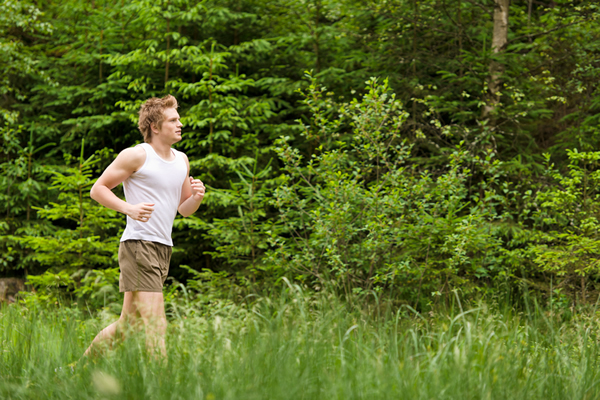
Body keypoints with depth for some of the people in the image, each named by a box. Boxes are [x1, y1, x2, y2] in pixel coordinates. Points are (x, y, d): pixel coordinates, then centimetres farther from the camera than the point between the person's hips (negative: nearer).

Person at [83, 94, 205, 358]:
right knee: (155, 322, -15)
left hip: (163, 248, 8)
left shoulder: (182, 160, 17)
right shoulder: (137, 156, -5)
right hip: (138, 245, -8)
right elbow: (98, 189, -3)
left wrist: (196, 197, 0)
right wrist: (129, 208, -18)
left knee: (129, 322, 12)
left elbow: (184, 210, 23)